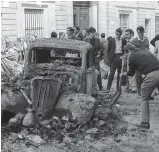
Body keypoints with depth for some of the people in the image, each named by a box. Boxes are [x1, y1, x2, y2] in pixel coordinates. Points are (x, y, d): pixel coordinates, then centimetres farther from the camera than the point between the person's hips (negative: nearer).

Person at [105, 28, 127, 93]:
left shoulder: (124, 41, 7)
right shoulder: (111, 41, 4)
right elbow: (108, 50, 7)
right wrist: (110, 58, -1)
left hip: (121, 58, 2)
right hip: (114, 58, -2)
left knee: (120, 74, 5)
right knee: (111, 73, -9)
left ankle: (118, 87, 14)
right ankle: (108, 88, -6)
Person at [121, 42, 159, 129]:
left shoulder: (132, 57, 4)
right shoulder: (145, 49, 18)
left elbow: (131, 73, 18)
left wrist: (123, 74, 39)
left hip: (151, 76, -5)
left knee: (144, 99, 14)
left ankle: (145, 122, 13)